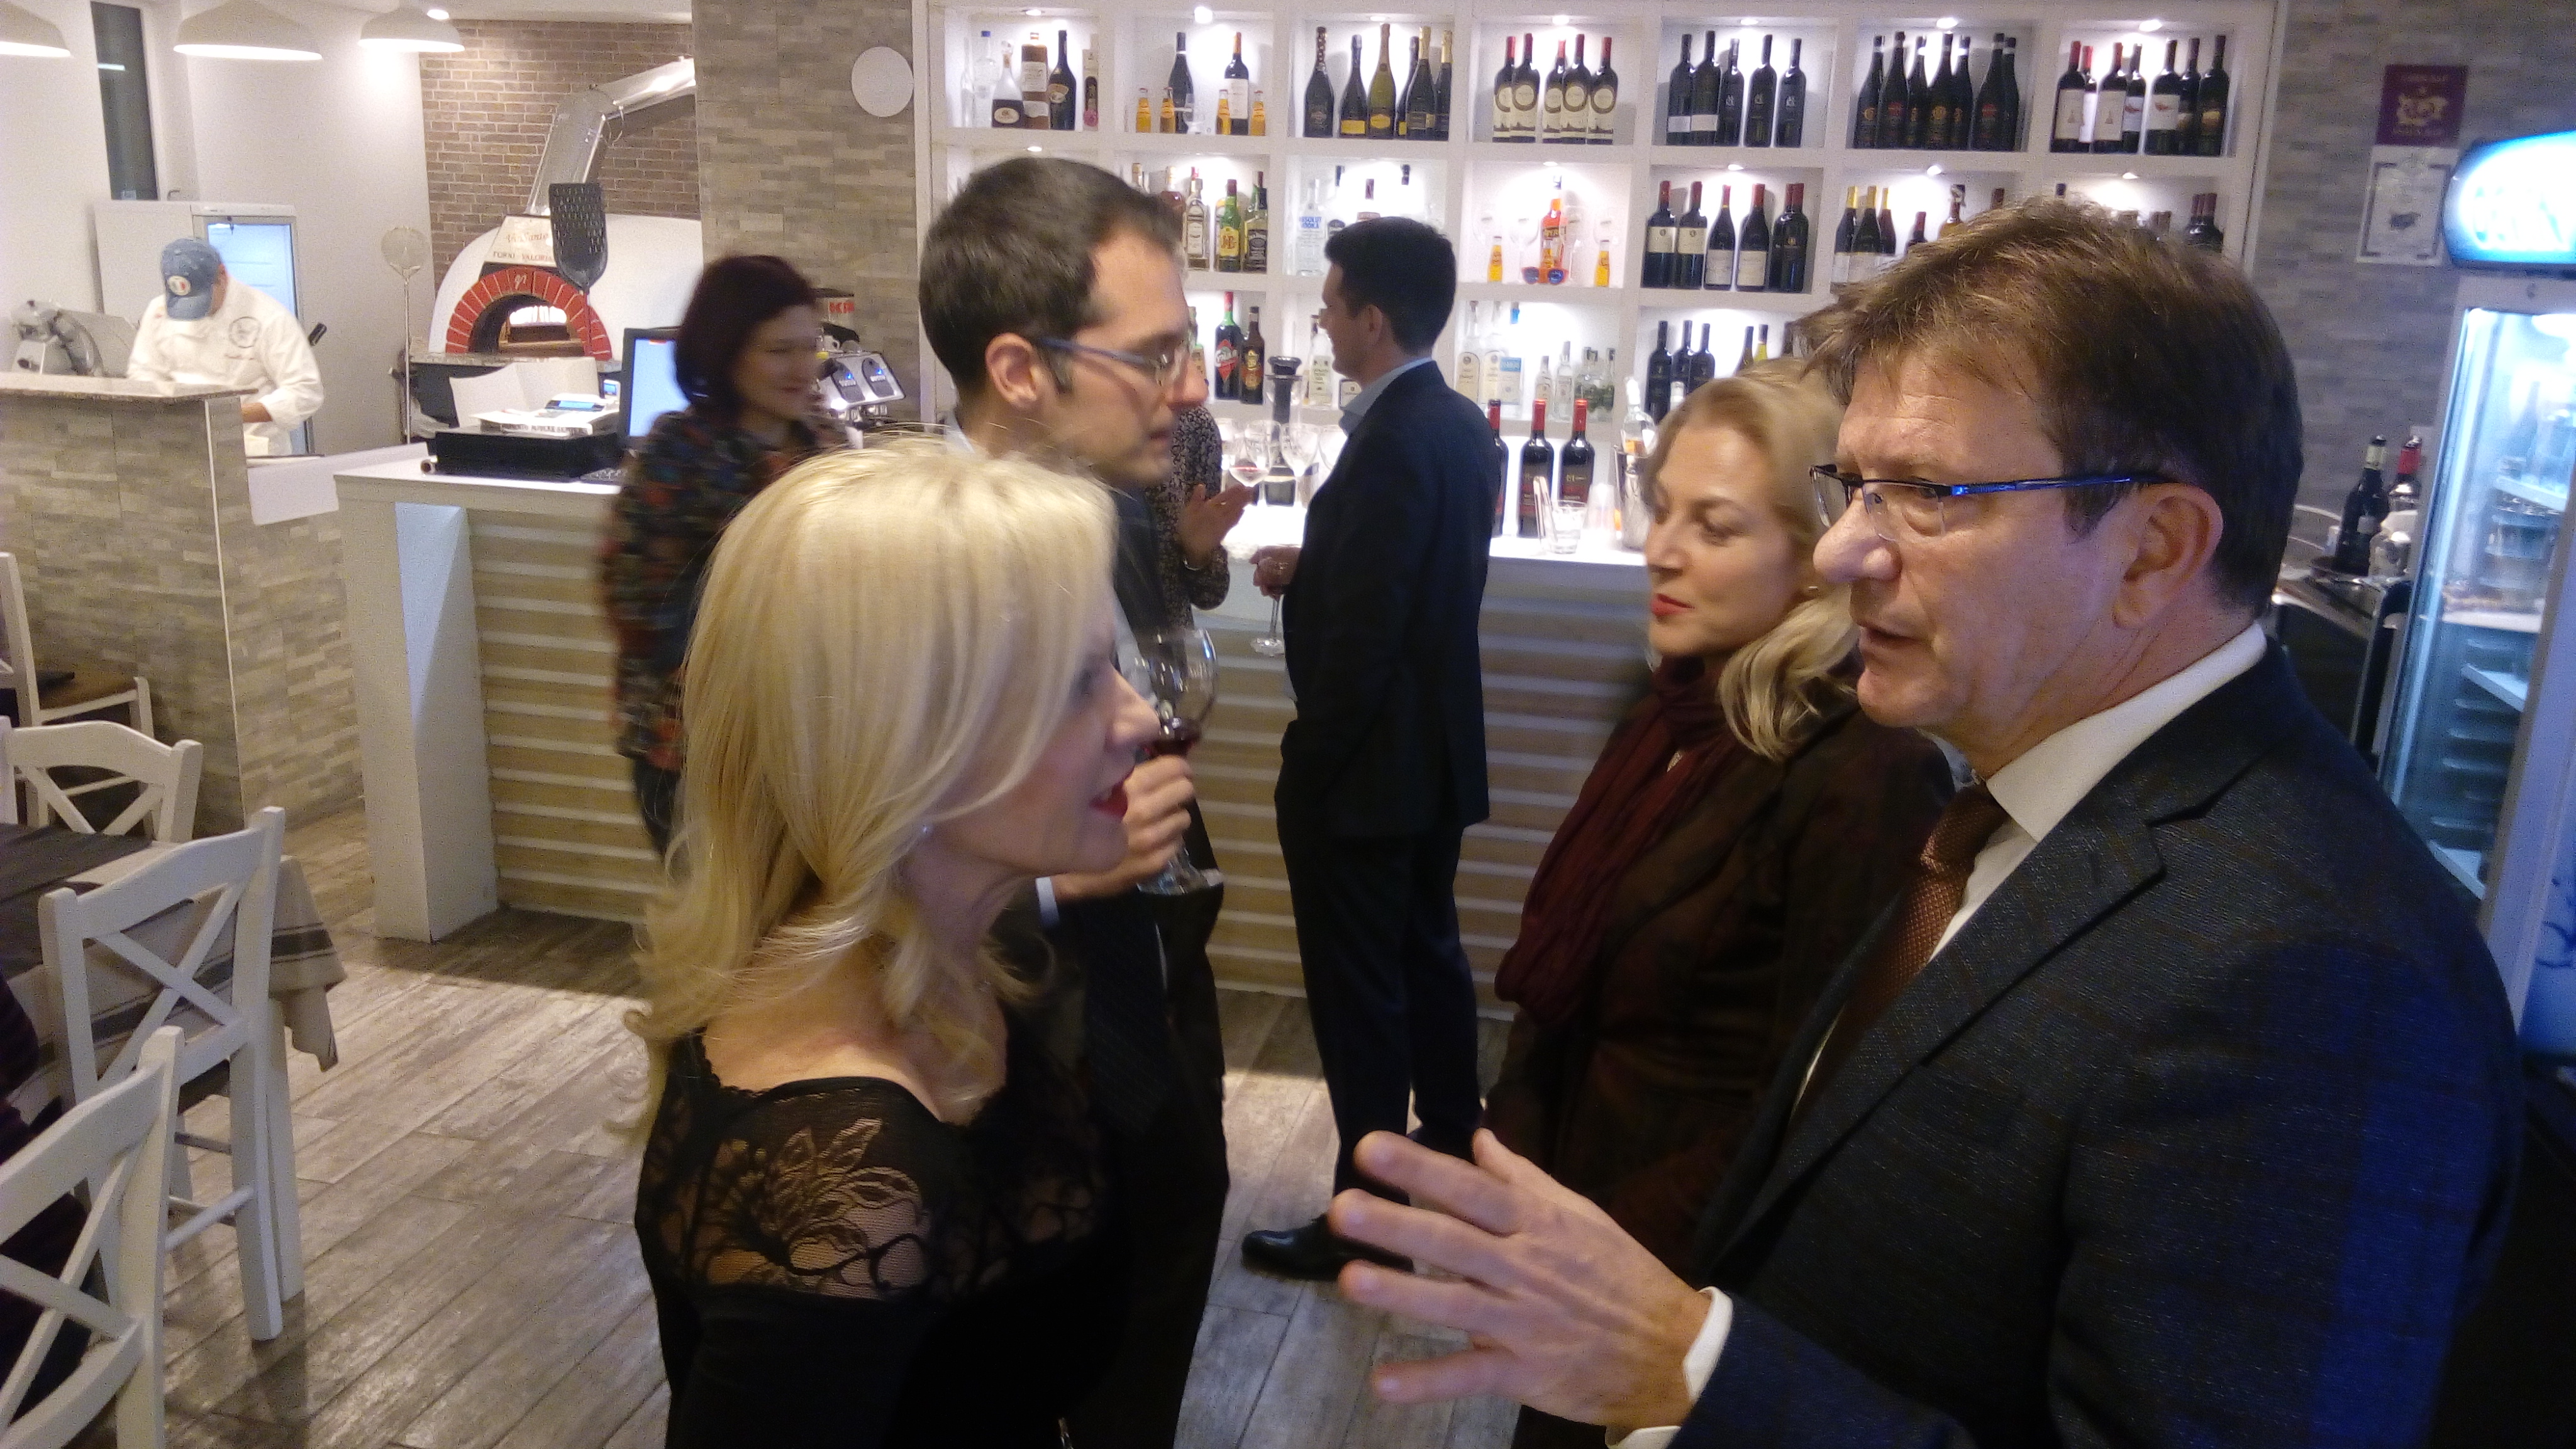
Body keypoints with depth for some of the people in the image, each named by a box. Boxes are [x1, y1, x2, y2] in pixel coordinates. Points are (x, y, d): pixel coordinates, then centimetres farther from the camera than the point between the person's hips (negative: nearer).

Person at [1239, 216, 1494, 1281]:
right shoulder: (1459, 424, 6)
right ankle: (1449, 1161, 37)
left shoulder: (1392, 444, -23)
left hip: (1366, 764, -10)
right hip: (1438, 751, 10)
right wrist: (1309, 565, 8)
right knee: (1429, 961, 21)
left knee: (1359, 993, 2)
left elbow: (1363, 633, -24)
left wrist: (1307, 755, -14)